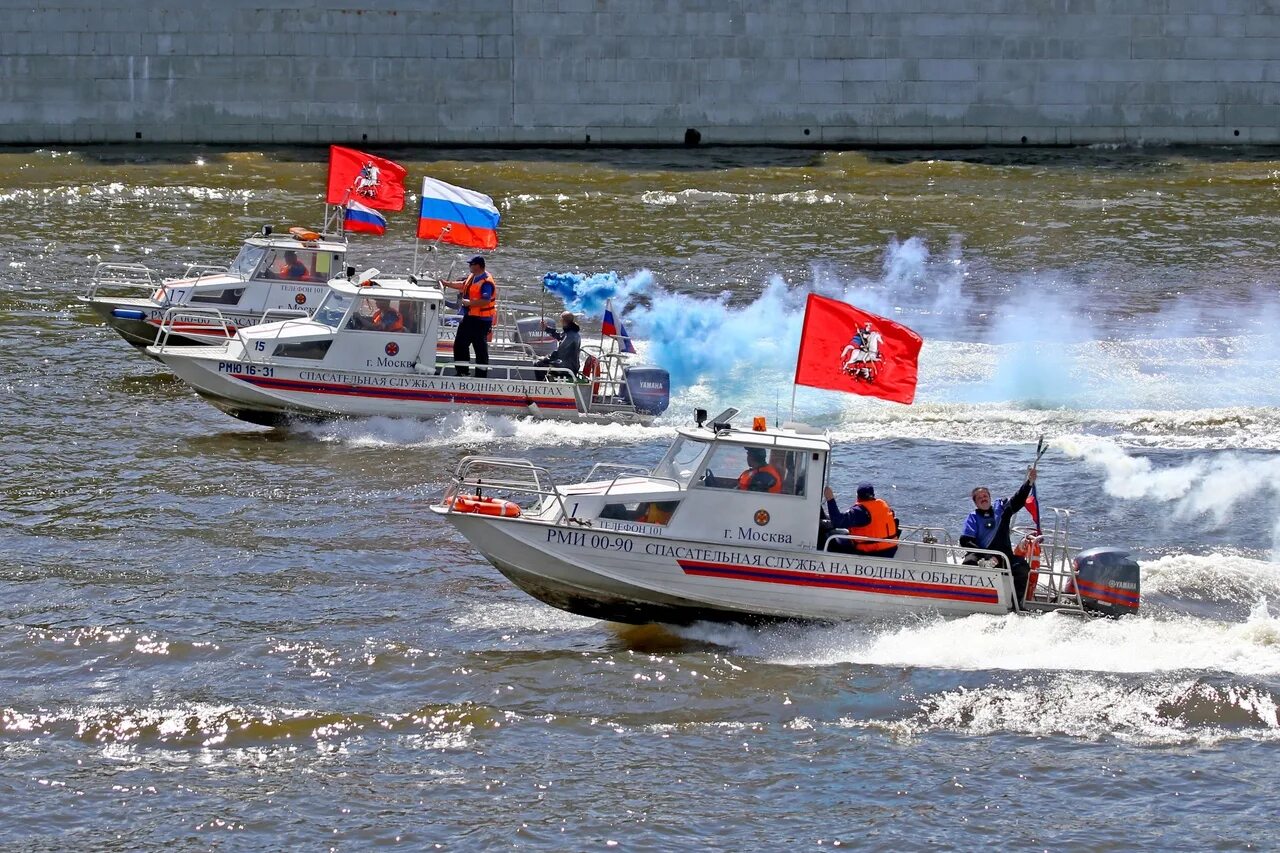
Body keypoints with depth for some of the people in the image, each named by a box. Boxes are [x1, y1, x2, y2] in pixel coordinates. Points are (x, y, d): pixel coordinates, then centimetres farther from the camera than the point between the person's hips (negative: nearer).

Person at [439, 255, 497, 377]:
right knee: (460, 344, 17)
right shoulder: (472, 277, 9)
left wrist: (469, 303, -25)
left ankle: (481, 375, 5)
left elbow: (485, 301, -29)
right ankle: (461, 371, 28)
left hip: (481, 320, -11)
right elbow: (463, 285, 27)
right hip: (469, 317, 11)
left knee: (480, 347, -2)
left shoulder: (486, 282, -21)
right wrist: (447, 284, 24)